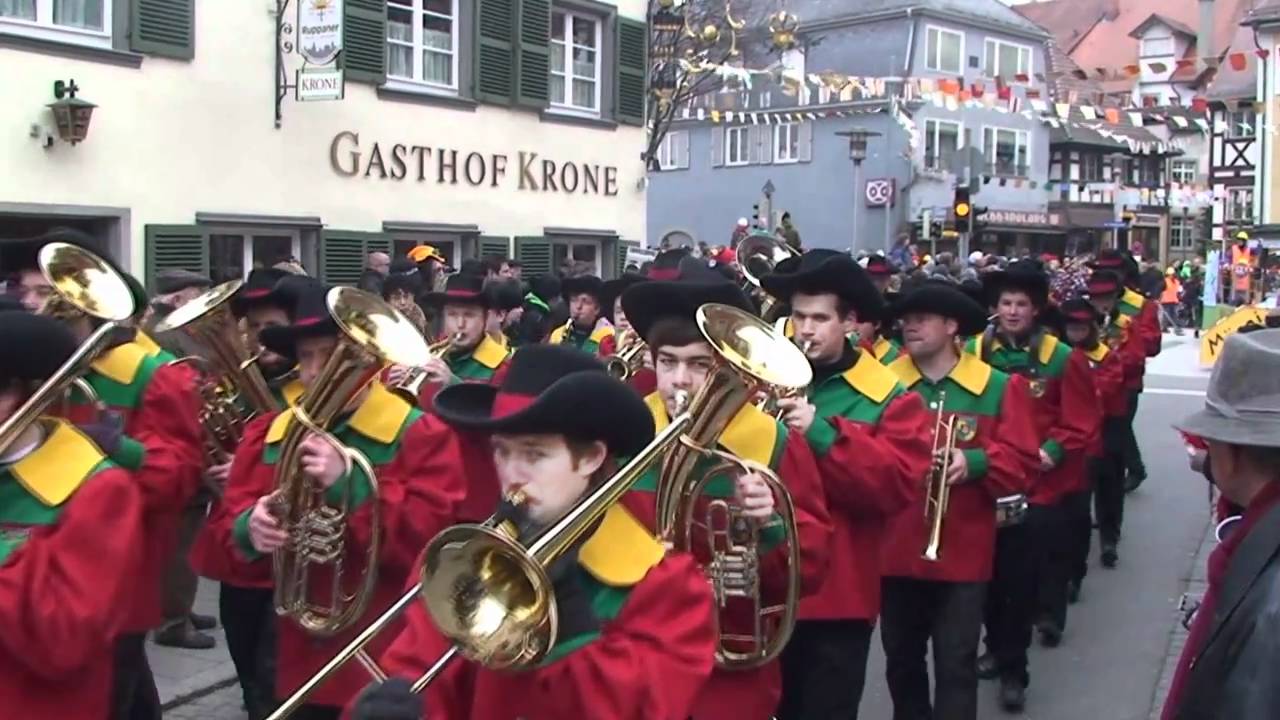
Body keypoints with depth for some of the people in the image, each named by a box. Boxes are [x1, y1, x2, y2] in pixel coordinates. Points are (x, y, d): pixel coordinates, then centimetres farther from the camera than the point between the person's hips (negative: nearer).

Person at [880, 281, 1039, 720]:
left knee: (956, 665, 2)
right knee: (901, 661, 16)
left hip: (962, 554, -2)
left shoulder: (997, 388, 0)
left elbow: (1022, 462, -4)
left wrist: (975, 462, -19)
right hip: (895, 550, 2)